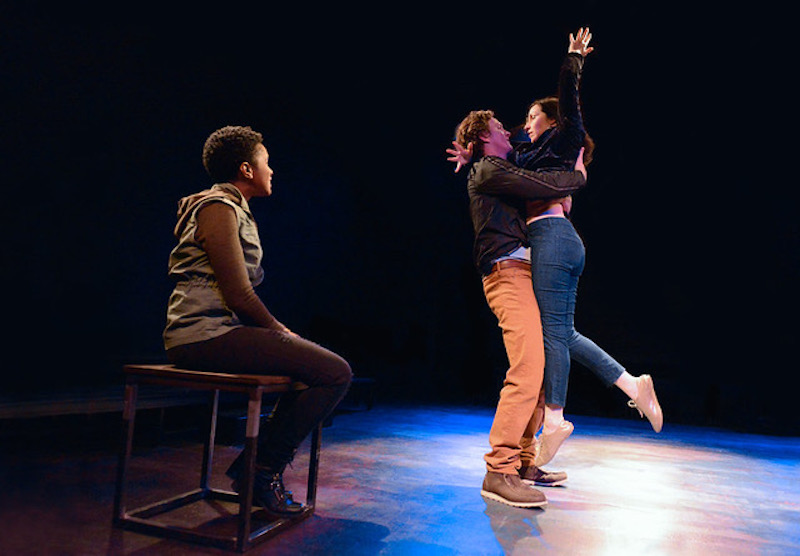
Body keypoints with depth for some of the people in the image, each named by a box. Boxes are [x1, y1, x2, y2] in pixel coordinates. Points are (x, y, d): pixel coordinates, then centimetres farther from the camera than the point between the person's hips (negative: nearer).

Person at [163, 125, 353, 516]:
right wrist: (281, 333, -3)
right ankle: (262, 470, -3)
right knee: (335, 373, -17)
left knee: (316, 362, 18)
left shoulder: (234, 209, 22)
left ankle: (256, 466, 16)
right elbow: (240, 296, -17)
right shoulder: (219, 208, -10)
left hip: (220, 330, 11)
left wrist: (281, 332, 11)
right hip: (206, 334, -11)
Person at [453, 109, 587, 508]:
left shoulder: (498, 173, 28)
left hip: (522, 272, 10)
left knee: (540, 370, 7)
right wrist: (579, 175, 10)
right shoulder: (489, 170, -2)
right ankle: (499, 471, -17)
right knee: (527, 370, -19)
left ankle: (523, 460, 13)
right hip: (508, 271, -10)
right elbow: (549, 186, -8)